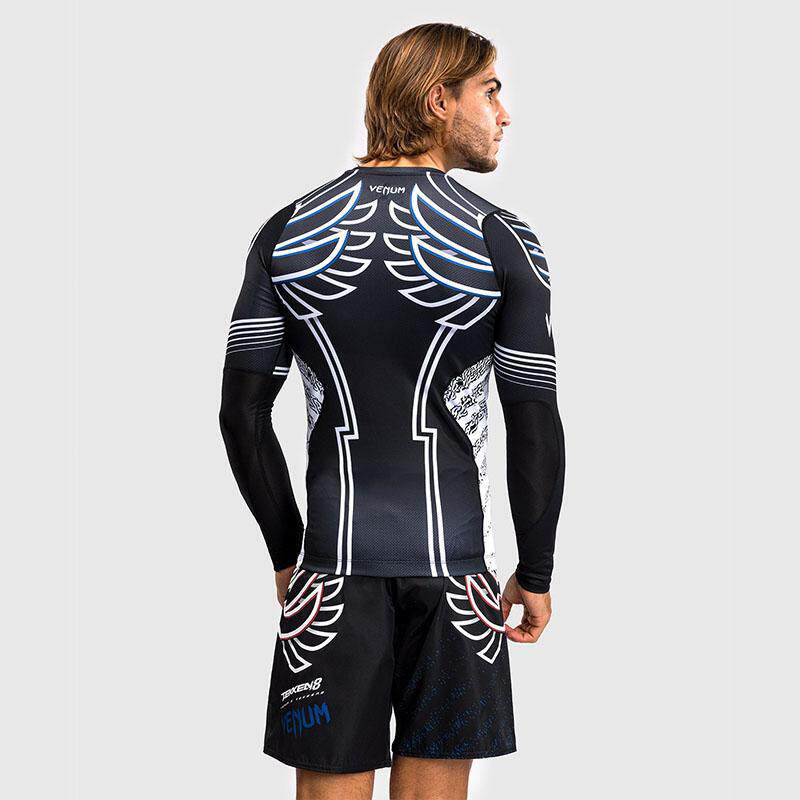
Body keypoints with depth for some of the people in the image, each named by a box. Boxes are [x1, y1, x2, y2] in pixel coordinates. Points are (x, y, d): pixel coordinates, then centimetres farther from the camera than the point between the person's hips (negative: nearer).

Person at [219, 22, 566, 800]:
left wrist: (286, 553, 10)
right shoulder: (503, 239, -5)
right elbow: (536, 428, -7)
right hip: (454, 562, -1)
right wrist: (536, 573, 5)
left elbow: (242, 412, 0)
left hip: (333, 561, 2)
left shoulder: (287, 230, 2)